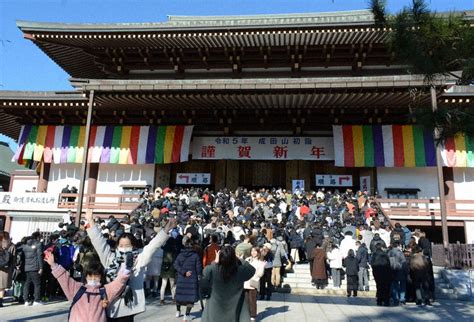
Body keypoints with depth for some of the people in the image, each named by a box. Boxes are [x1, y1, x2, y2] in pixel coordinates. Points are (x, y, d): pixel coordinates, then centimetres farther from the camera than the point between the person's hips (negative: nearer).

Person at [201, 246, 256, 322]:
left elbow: (205, 274, 2)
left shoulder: (213, 269, -22)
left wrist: (215, 262, -2)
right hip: (236, 307, 0)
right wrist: (239, 259, 1)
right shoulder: (240, 270, -19)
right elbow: (252, 270, 3)